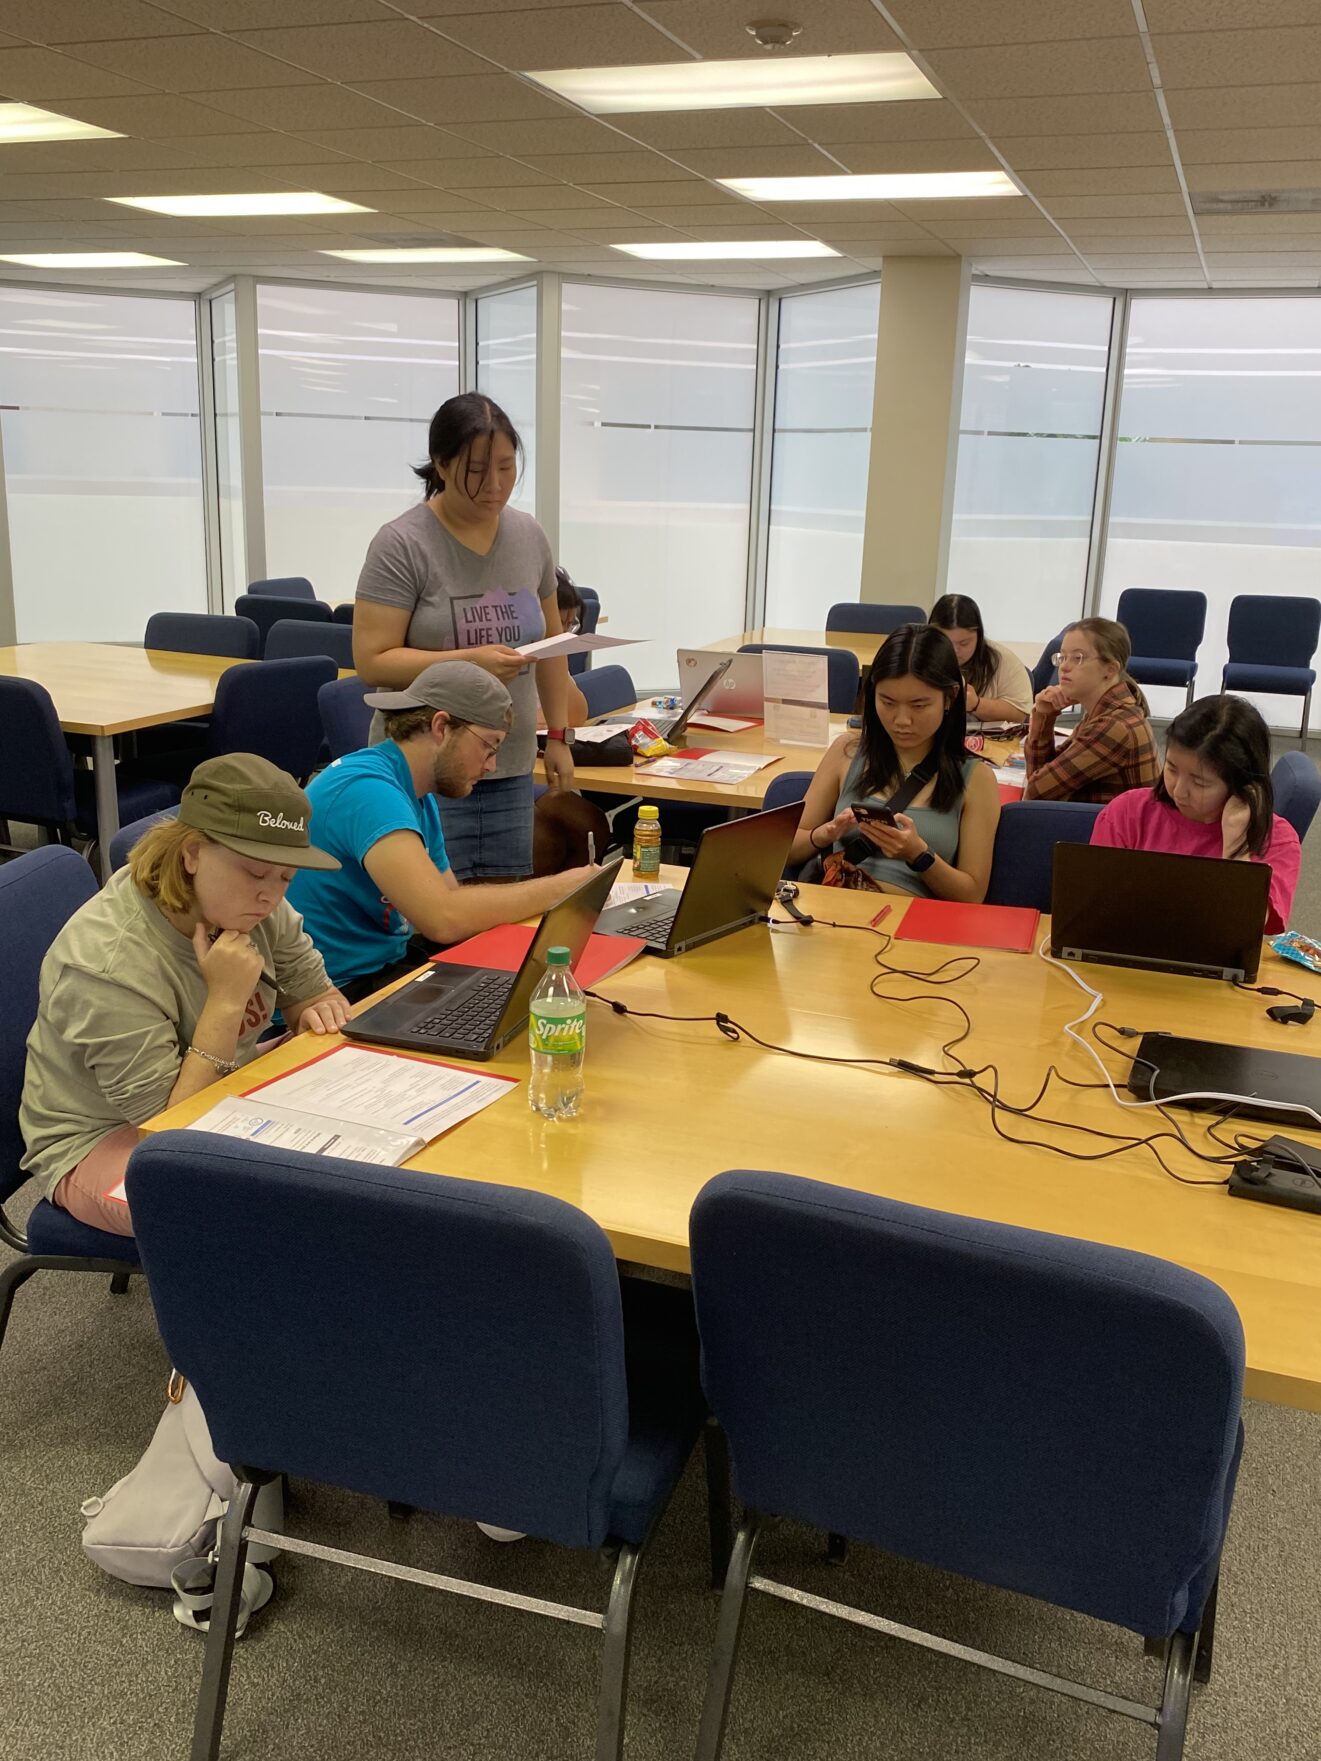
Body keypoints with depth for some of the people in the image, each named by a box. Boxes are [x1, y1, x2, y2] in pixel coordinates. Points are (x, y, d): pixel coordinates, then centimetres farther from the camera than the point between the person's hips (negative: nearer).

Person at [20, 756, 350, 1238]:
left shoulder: (247, 905, -8)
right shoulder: (109, 965, -30)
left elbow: (313, 992, 8)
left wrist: (320, 1013, -17)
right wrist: (225, 1002, -33)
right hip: (103, 1142, -8)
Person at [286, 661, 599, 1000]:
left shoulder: (420, 798, 11)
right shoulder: (367, 788, -21)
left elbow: (452, 897, 7)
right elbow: (444, 919, -30)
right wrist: (561, 887, -19)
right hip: (340, 989, -9)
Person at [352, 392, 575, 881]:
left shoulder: (529, 536, 7)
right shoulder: (402, 545, -10)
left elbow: (551, 640, 18)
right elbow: (372, 661, -13)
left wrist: (558, 736, 15)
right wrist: (468, 661, -23)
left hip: (511, 770, 5)